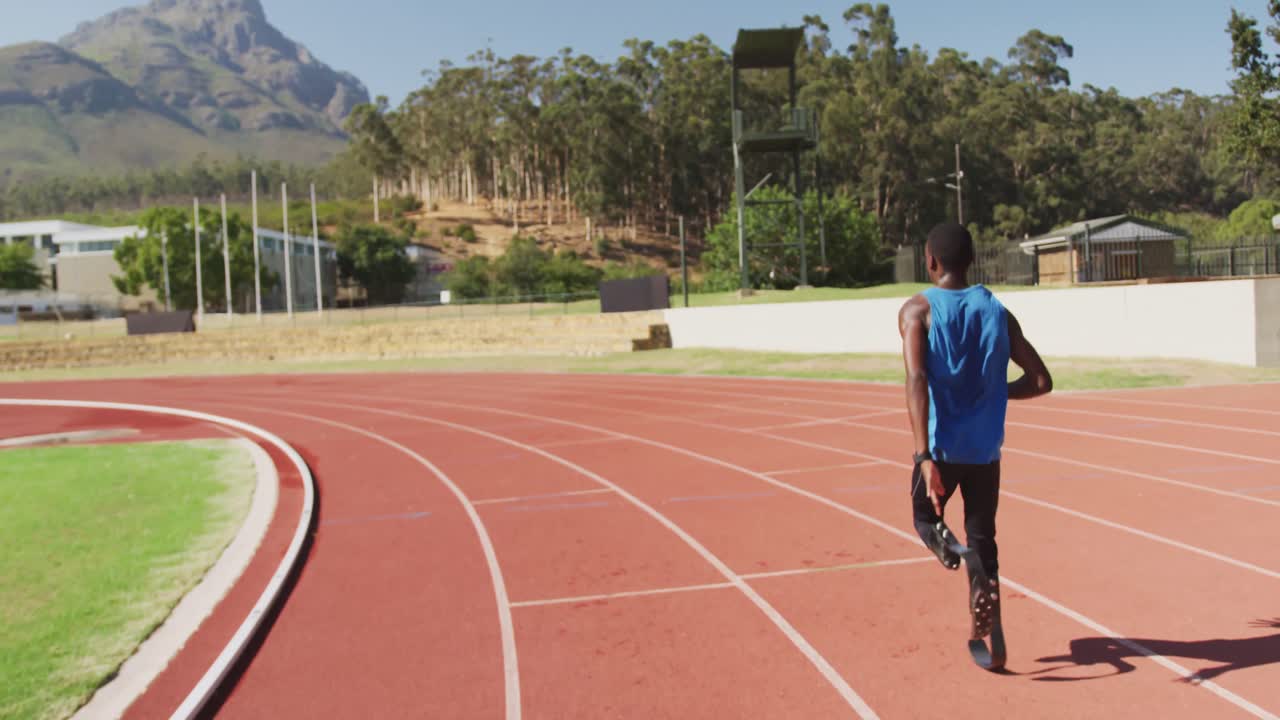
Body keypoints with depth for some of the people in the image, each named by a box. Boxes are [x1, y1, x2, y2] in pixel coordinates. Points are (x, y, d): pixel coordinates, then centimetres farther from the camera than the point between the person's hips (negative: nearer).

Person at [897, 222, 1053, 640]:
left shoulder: (918, 311, -6)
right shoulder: (998, 312, 5)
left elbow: (917, 380, -20)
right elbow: (1040, 381, 4)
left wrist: (924, 456, -24)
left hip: (941, 447, -3)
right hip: (985, 449, 3)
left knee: (925, 516, 20)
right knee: (982, 539, 17)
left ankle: (943, 540, -15)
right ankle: (984, 617, 0)